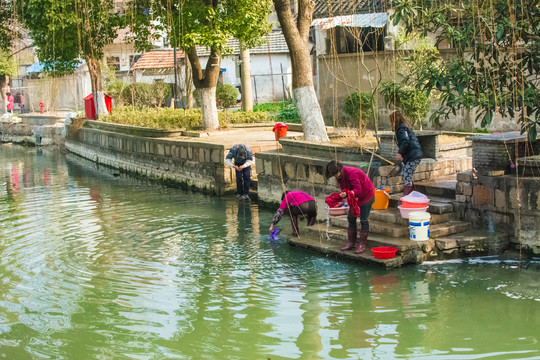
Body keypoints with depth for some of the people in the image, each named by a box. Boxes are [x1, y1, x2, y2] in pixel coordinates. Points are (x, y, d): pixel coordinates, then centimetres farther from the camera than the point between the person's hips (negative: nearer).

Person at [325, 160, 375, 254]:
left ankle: (362, 244, -2)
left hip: (366, 195, -8)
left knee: (363, 219, -7)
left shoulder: (351, 173, -31)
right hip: (355, 197, 8)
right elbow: (344, 189, 1)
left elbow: (358, 189, -33)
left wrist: (347, 194, -47)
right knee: (351, 218, 6)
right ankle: (351, 242, 12)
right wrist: (342, 196, -21)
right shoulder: (339, 176, -5)